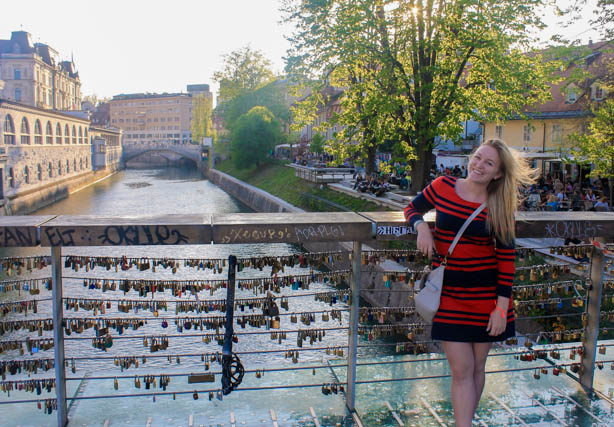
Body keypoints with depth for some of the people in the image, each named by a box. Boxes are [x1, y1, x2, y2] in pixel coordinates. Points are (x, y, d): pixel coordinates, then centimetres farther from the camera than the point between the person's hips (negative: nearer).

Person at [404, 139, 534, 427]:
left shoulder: (499, 208, -5)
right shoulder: (444, 186, -4)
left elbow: (506, 259, -2)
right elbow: (412, 209, 12)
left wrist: (501, 307, -7)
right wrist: (421, 227, -11)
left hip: (486, 294, 1)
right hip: (448, 292, -1)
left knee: (476, 368, 13)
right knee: (462, 370, -2)